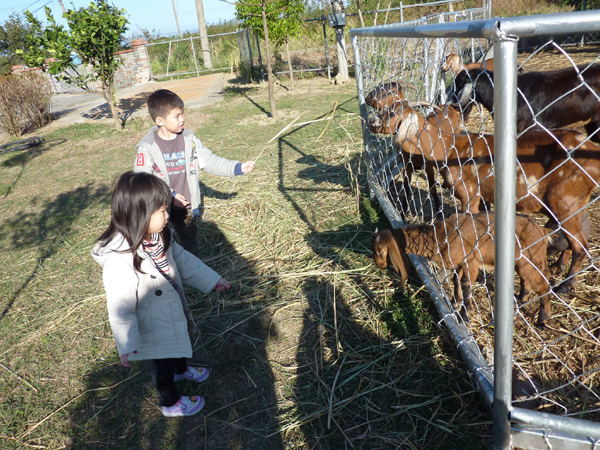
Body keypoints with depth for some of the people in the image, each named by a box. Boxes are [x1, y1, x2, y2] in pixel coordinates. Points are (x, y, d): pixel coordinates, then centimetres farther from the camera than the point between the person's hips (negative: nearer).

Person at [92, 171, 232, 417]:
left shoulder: (157, 236, -14)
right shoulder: (119, 262, -38)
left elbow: (180, 258, 2)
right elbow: (121, 309, -30)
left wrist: (211, 280, 7)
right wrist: (127, 347, -21)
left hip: (174, 313, 8)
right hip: (153, 328, -7)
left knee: (179, 344, 34)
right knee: (163, 364, 19)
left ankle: (182, 369, 66)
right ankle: (170, 403, 47)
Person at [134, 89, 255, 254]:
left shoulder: (189, 139, -3)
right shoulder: (147, 148, -13)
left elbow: (209, 161, -2)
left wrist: (237, 167, -13)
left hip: (186, 206, 4)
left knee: (190, 246, 19)